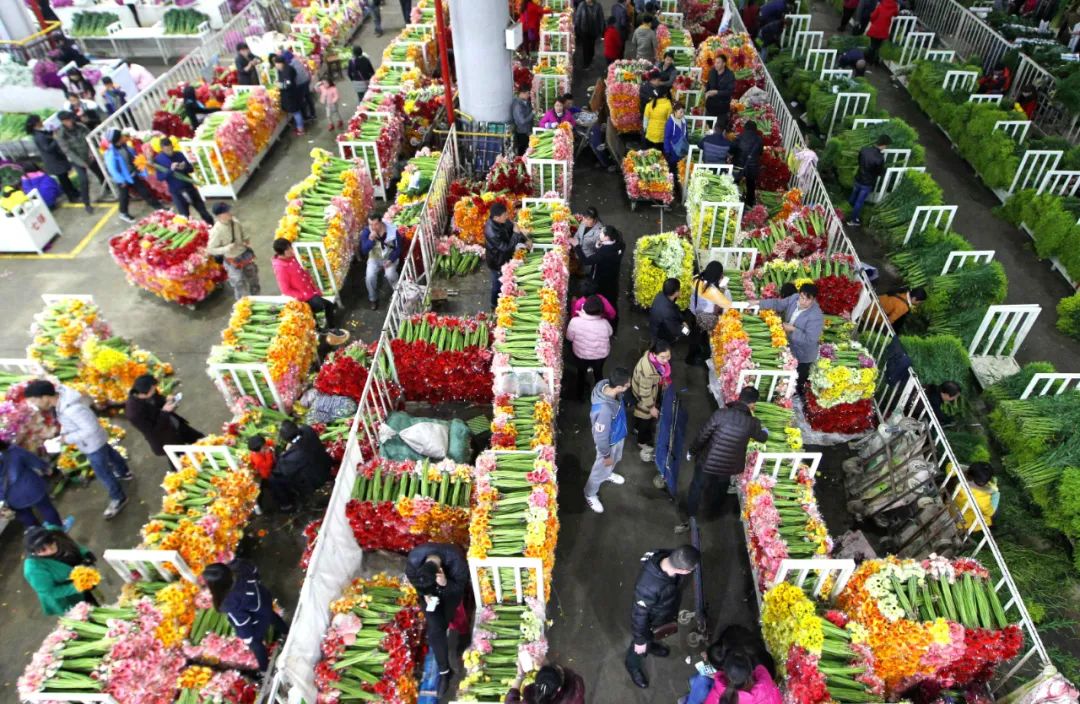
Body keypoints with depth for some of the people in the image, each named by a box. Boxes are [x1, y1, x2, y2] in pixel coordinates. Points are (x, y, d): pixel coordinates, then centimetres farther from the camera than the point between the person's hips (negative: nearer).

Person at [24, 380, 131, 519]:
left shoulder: (72, 408, -41)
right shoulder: (61, 395, -14)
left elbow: (91, 429, -36)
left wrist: (69, 438, -24)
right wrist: (64, 432, -3)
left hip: (92, 443, -9)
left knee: (103, 473, 9)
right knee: (109, 454, 33)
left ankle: (118, 498, 29)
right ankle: (124, 473, 60)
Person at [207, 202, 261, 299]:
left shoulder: (235, 222, -11)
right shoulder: (217, 231, -26)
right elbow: (211, 249, -18)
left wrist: (246, 240, -11)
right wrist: (226, 249, -33)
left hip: (245, 255, 6)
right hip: (233, 262, -6)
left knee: (253, 279, 23)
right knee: (240, 286, 9)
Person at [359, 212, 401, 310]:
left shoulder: (392, 230, -19)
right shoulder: (366, 232, -16)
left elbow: (398, 248, -9)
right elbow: (363, 251, -20)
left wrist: (390, 260, -22)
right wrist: (370, 239, -35)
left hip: (390, 257, -1)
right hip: (374, 258, 1)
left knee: (390, 274, -31)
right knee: (369, 277, -26)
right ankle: (373, 299, 0)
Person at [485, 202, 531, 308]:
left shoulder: (502, 221, -16)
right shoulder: (492, 233, -41)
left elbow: (512, 228, 1)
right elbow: (506, 247, -35)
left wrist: (525, 240, -10)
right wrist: (516, 233, -32)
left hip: (503, 258, 8)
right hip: (497, 262, -8)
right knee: (498, 283, 16)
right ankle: (495, 305, 42)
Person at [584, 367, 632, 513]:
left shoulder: (607, 385, -23)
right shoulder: (604, 409, -48)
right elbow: (600, 436, -31)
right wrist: (606, 455, -14)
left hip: (618, 435, 7)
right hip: (609, 442, -7)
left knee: (616, 459, 35)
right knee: (602, 468, 20)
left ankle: (608, 474, 67)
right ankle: (590, 495, 47)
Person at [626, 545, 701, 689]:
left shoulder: (669, 558, -28)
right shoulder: (648, 587, -49)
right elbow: (640, 615, -29)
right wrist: (640, 640, -12)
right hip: (649, 620, -5)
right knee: (640, 647, 28)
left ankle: (649, 646, 68)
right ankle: (633, 666, 58)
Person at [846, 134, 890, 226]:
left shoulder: (864, 149, -15)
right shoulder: (879, 158, -32)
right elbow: (880, 173, -16)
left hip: (858, 178, 5)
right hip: (867, 183, -5)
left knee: (854, 196, 28)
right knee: (859, 201, 12)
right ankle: (852, 220, 27)